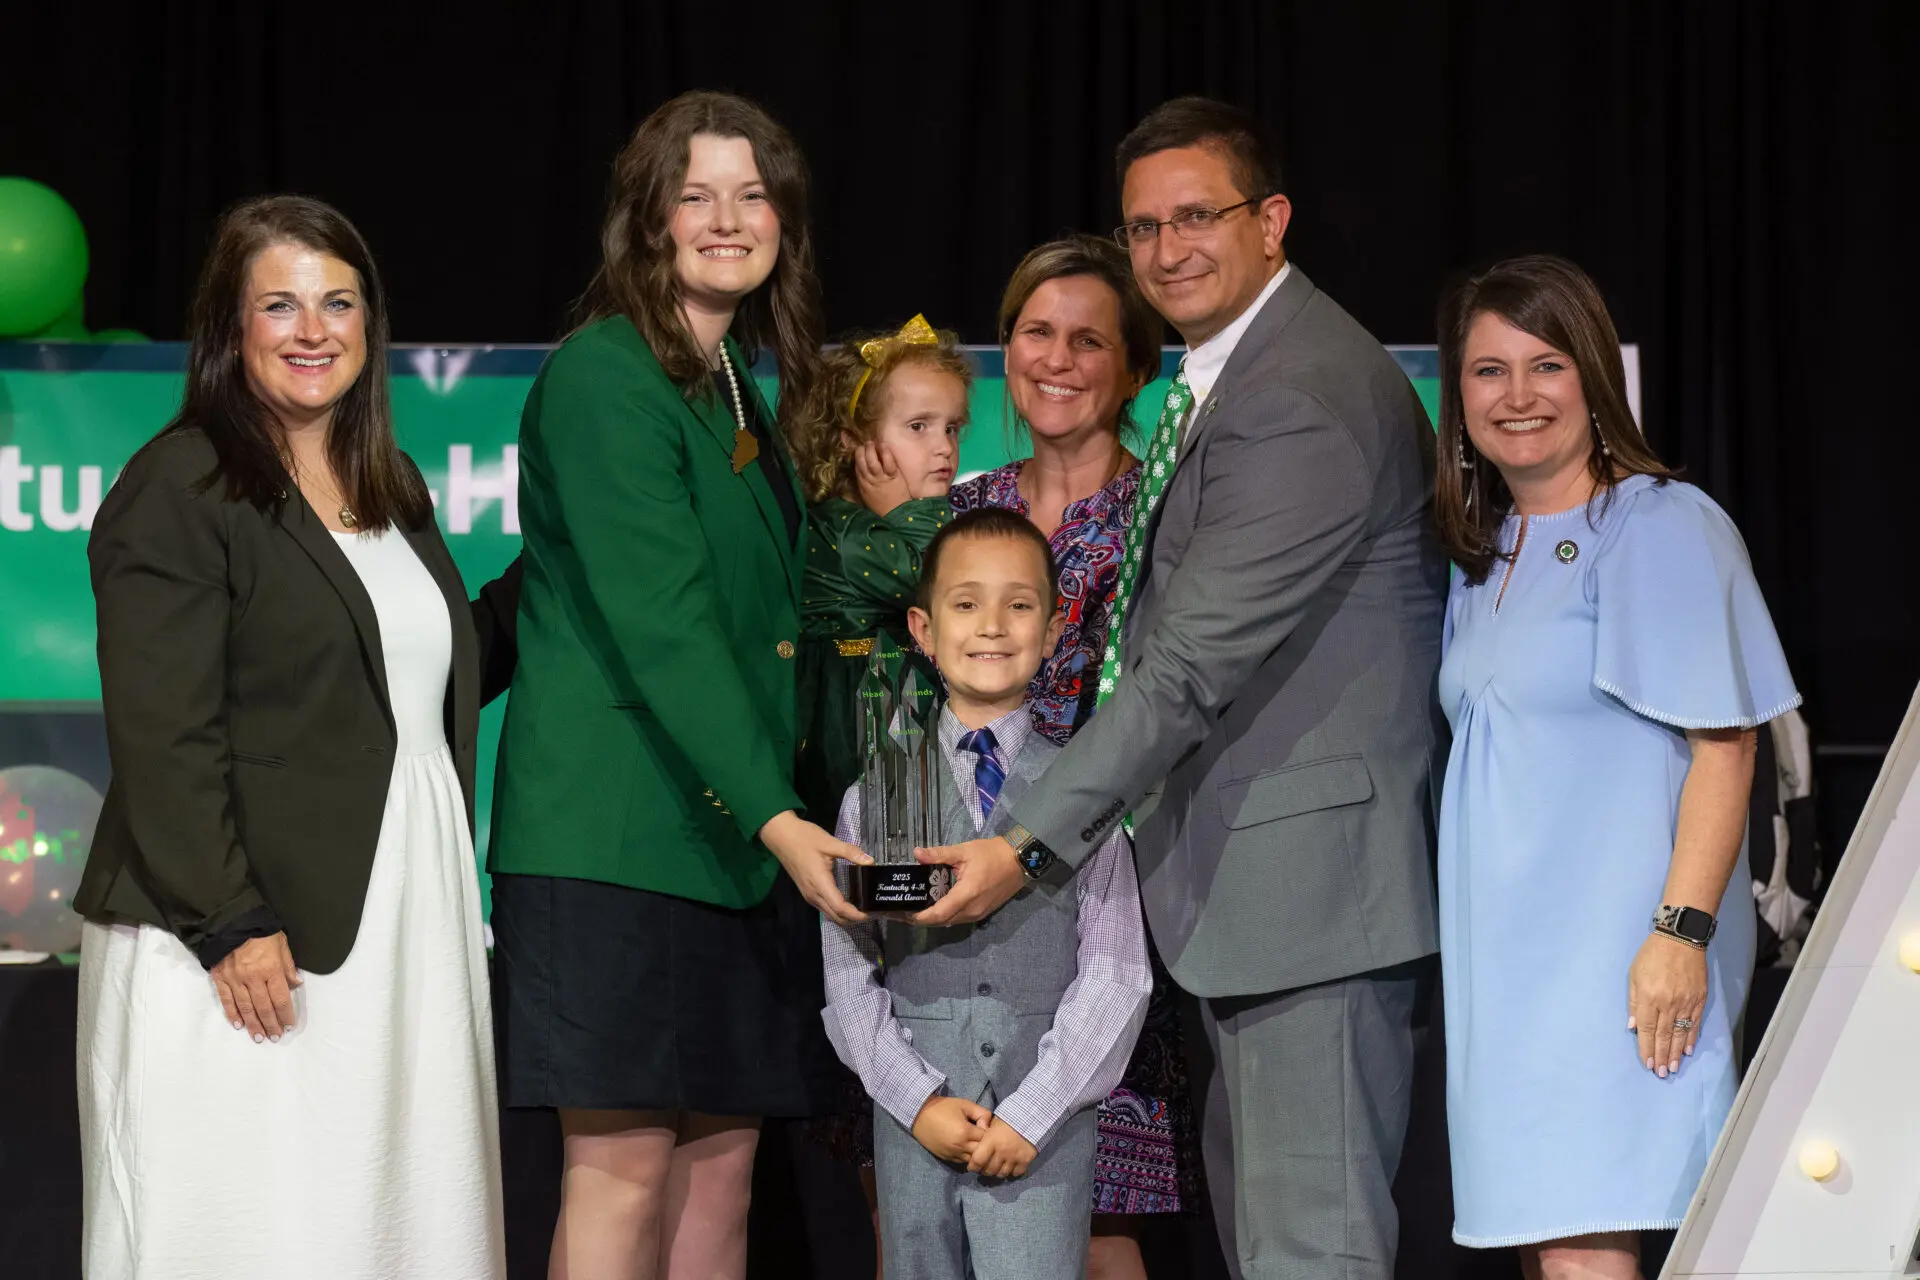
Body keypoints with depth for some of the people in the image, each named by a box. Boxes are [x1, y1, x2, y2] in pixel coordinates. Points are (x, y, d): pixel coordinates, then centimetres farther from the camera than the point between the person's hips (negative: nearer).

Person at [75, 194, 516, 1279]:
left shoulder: (391, 490, 17)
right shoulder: (178, 489, -8)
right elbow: (165, 737, -14)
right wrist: (230, 925, -19)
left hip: (401, 933, 7)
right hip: (245, 942, -7)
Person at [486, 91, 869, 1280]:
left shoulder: (747, 387, 17)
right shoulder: (604, 378, -10)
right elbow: (659, 624, -18)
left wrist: (784, 810, 8)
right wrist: (775, 818, -24)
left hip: (734, 824, 8)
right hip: (615, 830, -8)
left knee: (722, 1157, 7)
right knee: (625, 1161, -9)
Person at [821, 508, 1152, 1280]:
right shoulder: (876, 799, 8)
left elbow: (1115, 975, -1)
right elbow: (849, 974, 5)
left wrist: (1033, 1115, -9)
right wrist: (919, 1102, -7)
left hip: (1044, 1128, -1)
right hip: (913, 1127, 2)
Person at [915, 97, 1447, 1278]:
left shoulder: (1302, 397, -18)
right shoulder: (1229, 373, 18)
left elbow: (1195, 662, -23)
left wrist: (1033, 845, -22)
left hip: (1313, 875, -11)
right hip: (1244, 883, 11)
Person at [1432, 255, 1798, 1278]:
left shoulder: (1660, 529, -8)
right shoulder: (1485, 552, 17)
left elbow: (1724, 741, -13)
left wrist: (1684, 928, -21)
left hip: (1618, 962, -8)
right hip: (1507, 957, 8)